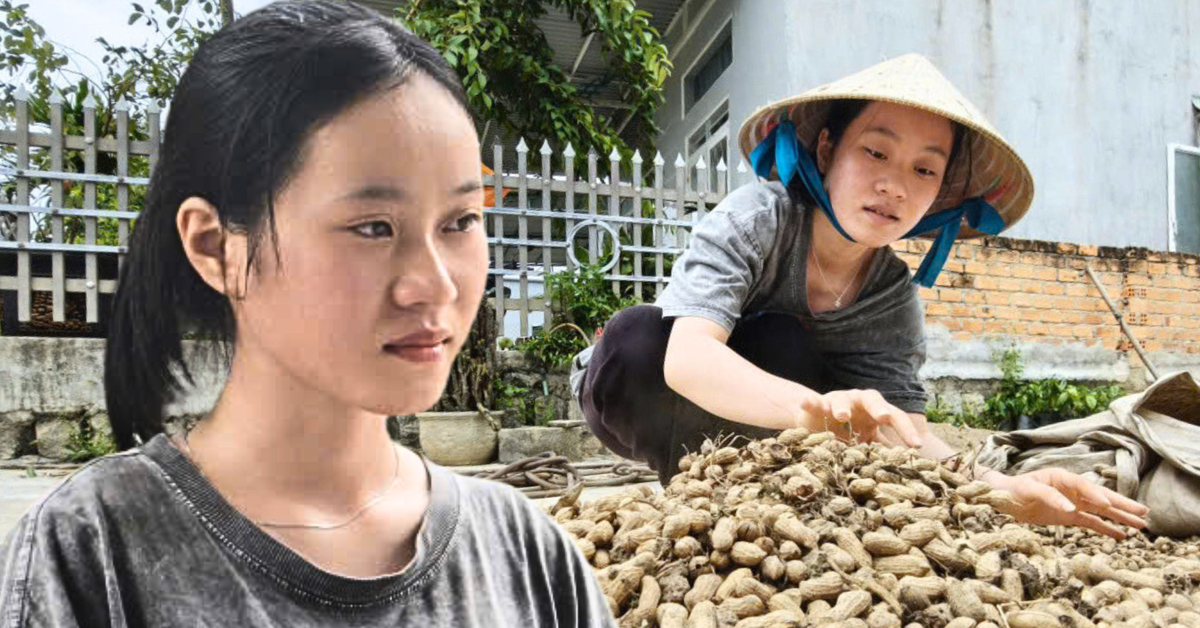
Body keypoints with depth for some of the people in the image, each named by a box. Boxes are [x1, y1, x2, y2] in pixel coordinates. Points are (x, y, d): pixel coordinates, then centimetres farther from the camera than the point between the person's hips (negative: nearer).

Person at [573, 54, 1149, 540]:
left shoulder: (895, 304, -12)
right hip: (637, 396, -2)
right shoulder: (753, 219, -27)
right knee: (636, 336, -36)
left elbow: (908, 435, -19)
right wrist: (814, 406, -60)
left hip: (747, 442, 3)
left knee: (780, 344, -29)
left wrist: (1002, 488, -41)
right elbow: (686, 357, -41)